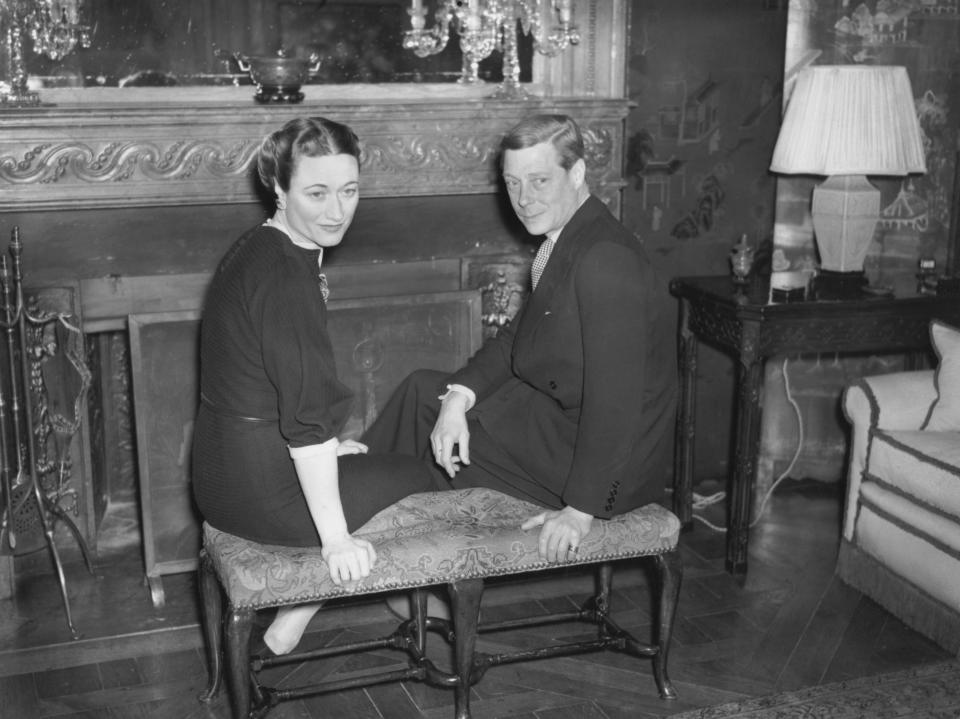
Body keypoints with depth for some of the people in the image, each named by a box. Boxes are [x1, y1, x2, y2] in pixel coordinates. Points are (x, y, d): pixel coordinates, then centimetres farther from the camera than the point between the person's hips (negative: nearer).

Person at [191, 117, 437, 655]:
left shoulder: (258, 251, 8)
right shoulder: (285, 275, -23)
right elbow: (307, 415, -25)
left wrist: (324, 448, 23)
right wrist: (337, 539, -22)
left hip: (223, 478, 9)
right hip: (264, 495, -9)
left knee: (381, 464, 27)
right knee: (418, 479, 12)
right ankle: (290, 624, 13)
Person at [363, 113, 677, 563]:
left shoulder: (606, 259, -27)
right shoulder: (564, 240, 5)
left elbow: (615, 399, -29)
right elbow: (515, 338, 10)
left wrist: (581, 510, -26)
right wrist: (460, 394, -7)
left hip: (609, 466, -9)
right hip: (560, 415, 9)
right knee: (424, 390, 9)